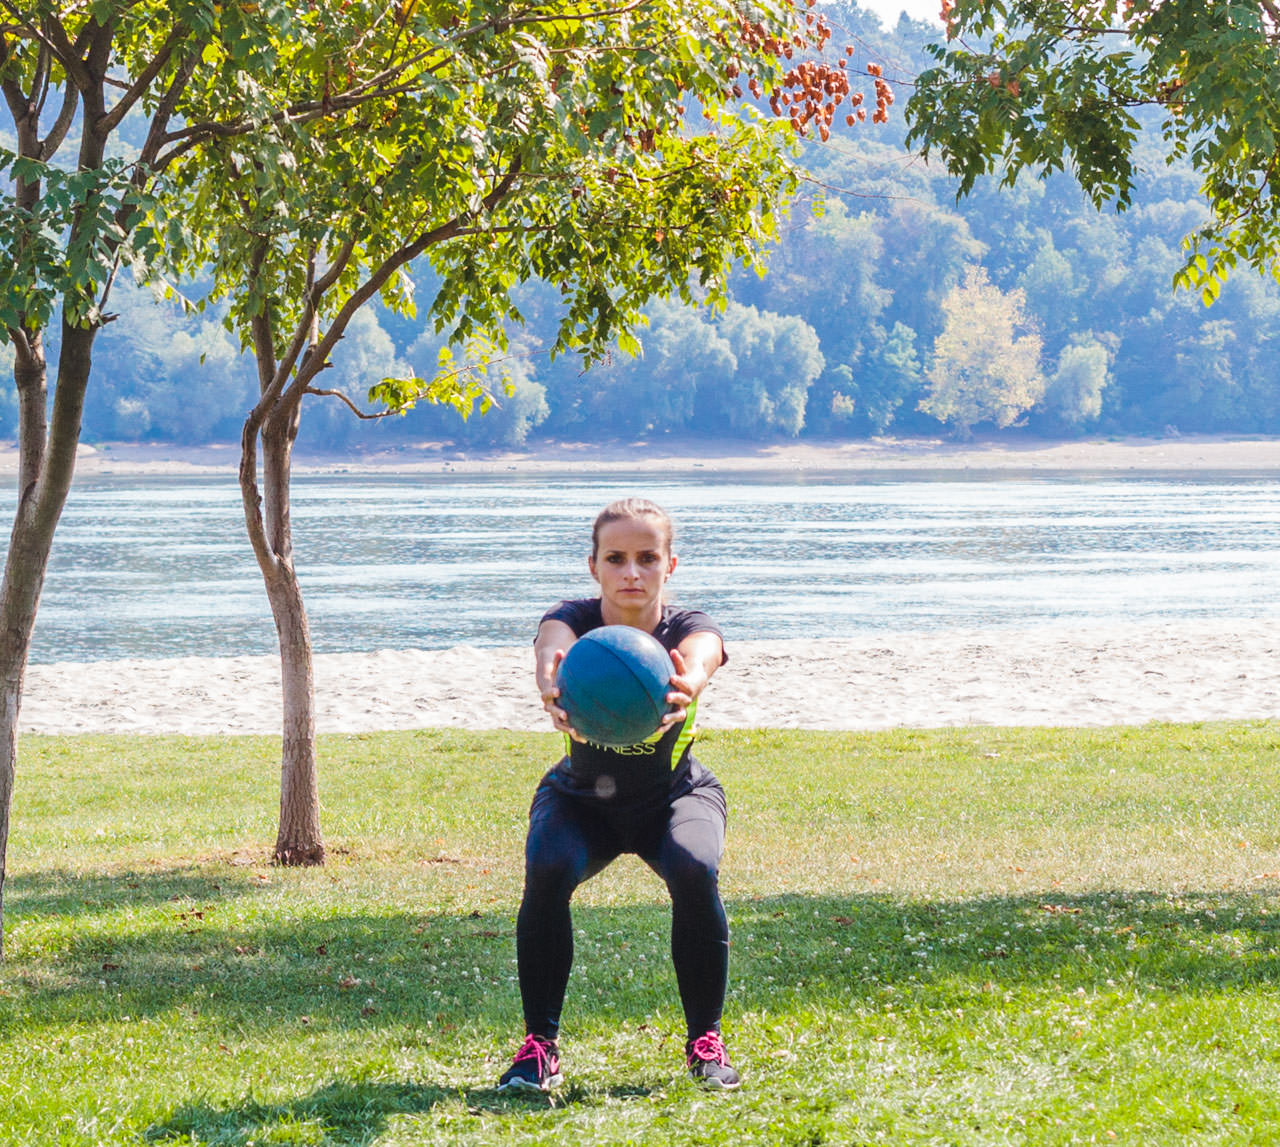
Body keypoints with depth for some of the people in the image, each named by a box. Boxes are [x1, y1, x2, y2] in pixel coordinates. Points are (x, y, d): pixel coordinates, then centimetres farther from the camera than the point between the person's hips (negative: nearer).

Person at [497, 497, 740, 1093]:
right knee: (547, 870, -31)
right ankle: (539, 1044, -15)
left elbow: (697, 661, -49)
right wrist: (554, 690, -75)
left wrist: (686, 686, -76)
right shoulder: (571, 620, -23)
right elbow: (552, 649, -48)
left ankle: (705, 1043, -11)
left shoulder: (688, 629, -23)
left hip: (675, 794, 0)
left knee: (695, 870, -31)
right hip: (581, 799, 0)